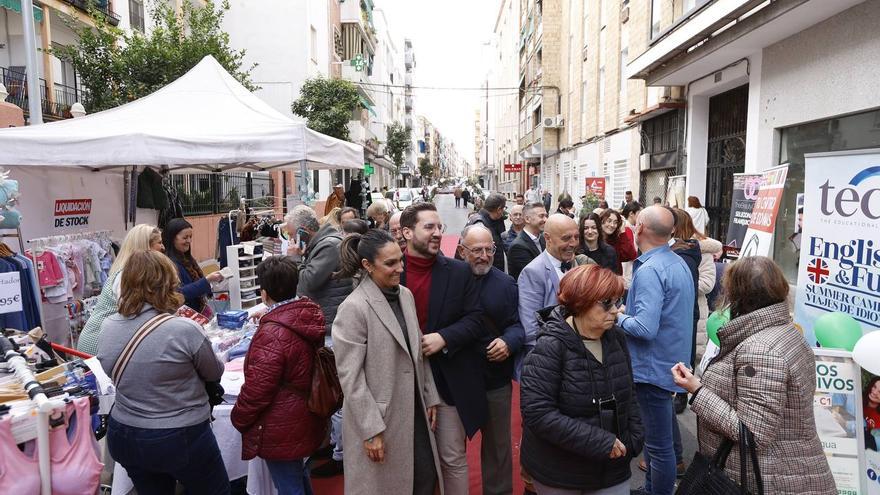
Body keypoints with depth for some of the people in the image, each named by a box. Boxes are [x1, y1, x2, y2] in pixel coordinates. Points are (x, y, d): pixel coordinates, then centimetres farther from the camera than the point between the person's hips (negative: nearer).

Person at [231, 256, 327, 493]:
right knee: (299, 473, 28)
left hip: (283, 431, -8)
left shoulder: (272, 333, -29)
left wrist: (238, 418, -3)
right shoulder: (310, 316, -4)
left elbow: (257, 388, -23)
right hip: (308, 419, 8)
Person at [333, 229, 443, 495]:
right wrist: (371, 430, -17)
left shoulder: (406, 295, 2)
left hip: (414, 411, 6)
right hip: (378, 418, -6)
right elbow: (350, 377, -18)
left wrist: (430, 398, 10)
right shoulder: (354, 308, -19)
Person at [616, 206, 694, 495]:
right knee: (656, 436, 24)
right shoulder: (678, 263, 8)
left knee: (658, 444, 4)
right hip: (671, 363, 10)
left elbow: (645, 328, -30)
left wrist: (619, 317, -12)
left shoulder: (649, 270, -23)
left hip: (653, 368, -10)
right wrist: (630, 311, 11)